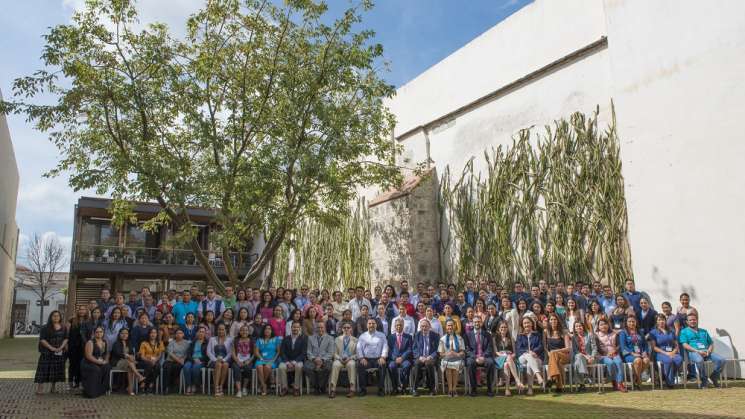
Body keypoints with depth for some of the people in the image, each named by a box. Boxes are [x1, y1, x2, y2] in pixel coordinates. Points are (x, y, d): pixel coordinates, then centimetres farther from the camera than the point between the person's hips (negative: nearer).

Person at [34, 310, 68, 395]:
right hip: (47, 352, -4)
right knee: (44, 370, -8)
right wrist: (52, 348, -17)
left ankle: (53, 387, 16)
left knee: (57, 370, 6)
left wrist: (61, 347, -10)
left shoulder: (63, 328, 9)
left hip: (60, 352, 4)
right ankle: (40, 388, -6)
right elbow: (42, 340, -9)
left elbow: (65, 338, 7)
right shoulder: (45, 328, -2)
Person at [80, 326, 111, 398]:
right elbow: (88, 356, -16)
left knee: (107, 367, -23)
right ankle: (91, 392, -14)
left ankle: (102, 390, -12)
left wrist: (105, 361, -3)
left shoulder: (105, 342, 11)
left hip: (101, 364, 6)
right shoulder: (90, 342, -8)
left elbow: (107, 354, 17)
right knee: (96, 370, -32)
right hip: (89, 364, -5)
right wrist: (98, 361, -20)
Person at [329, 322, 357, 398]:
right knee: (335, 365, -34)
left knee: (351, 364, -36)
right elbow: (335, 353, 12)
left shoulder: (355, 340, 14)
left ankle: (352, 389, -35)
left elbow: (357, 354, 7)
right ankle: (333, 389, -34)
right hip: (340, 360, 1)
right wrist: (340, 358, -9)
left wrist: (349, 358, -10)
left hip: (350, 360, -1)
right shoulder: (338, 339, 17)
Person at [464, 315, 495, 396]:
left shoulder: (487, 334, 14)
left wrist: (483, 357, -13)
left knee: (491, 363, -32)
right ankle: (473, 388, -23)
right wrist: (475, 358, -13)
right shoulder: (468, 334, 11)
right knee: (470, 363, -35)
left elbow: (489, 348, 5)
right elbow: (467, 349, 3)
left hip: (484, 357, 1)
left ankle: (489, 388, -19)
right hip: (472, 357, -1)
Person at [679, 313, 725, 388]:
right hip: (693, 352, -4)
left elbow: (711, 343, 22)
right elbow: (685, 345, 0)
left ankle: (713, 377, 1)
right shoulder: (684, 331, 13)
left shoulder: (703, 331, 28)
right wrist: (697, 351, -13)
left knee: (721, 360, -23)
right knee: (699, 360, -39)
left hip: (706, 352, 5)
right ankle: (703, 380, -16)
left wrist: (709, 350, -1)